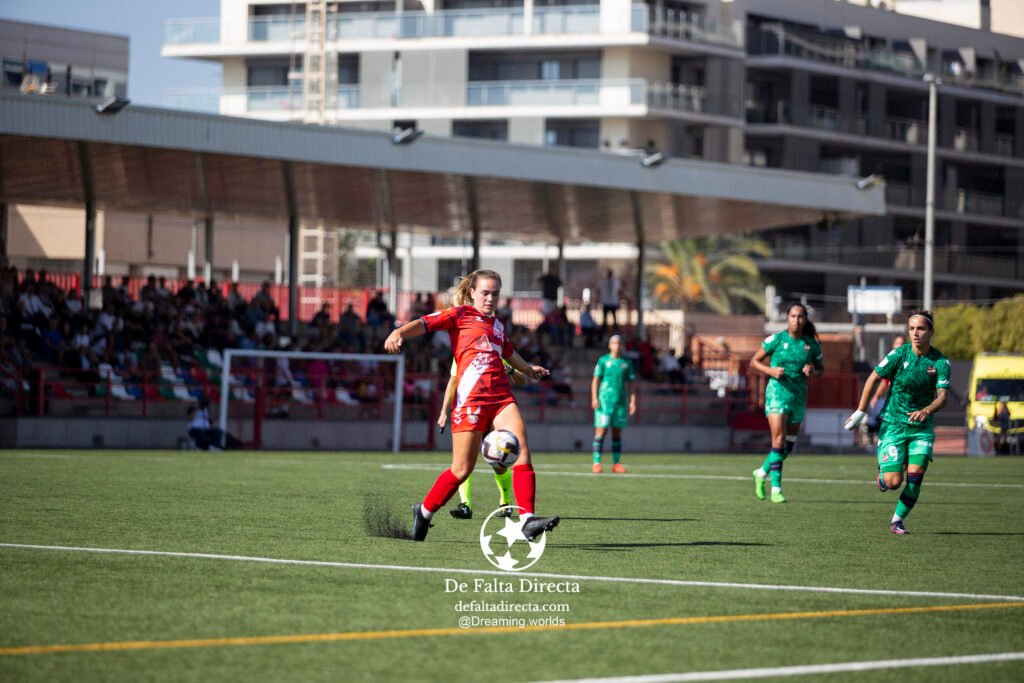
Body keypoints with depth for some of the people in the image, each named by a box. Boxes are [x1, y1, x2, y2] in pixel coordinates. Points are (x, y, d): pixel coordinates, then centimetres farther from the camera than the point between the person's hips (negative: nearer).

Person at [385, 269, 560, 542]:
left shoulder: (497, 325, 24)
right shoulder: (460, 315, 6)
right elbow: (425, 323, -9)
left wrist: (527, 368, 61)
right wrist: (399, 332, -29)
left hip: (501, 397, 6)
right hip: (471, 397, -6)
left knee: (522, 453, -14)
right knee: (462, 469, -4)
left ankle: (527, 520, -19)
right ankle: (424, 511, 18)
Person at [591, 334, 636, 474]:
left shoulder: (627, 363, 11)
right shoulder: (603, 361, 3)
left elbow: (630, 384, 14)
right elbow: (596, 380, 2)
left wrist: (632, 401, 7)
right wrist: (594, 398, -8)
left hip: (621, 402, 3)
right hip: (605, 400, -3)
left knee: (617, 433, 6)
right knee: (601, 431, -8)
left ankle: (616, 464, 9)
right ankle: (596, 463, -7)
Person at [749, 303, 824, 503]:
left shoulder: (812, 344, 2)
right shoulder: (776, 340, -7)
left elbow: (820, 369, 15)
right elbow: (754, 361, 1)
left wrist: (812, 371, -9)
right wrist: (771, 370, -17)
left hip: (798, 397, 5)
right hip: (777, 393, -5)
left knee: (789, 445, 11)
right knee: (779, 440, -16)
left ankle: (762, 472, 35)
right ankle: (776, 489, -12)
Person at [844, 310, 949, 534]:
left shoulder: (940, 362, -7)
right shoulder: (899, 354, -11)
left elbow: (942, 396, -15)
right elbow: (873, 379, -1)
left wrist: (926, 411, -36)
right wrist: (860, 412, 0)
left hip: (922, 427, 2)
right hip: (893, 424, -2)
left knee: (915, 475, -13)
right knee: (893, 481, -12)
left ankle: (897, 520, 6)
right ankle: (882, 476, 26)